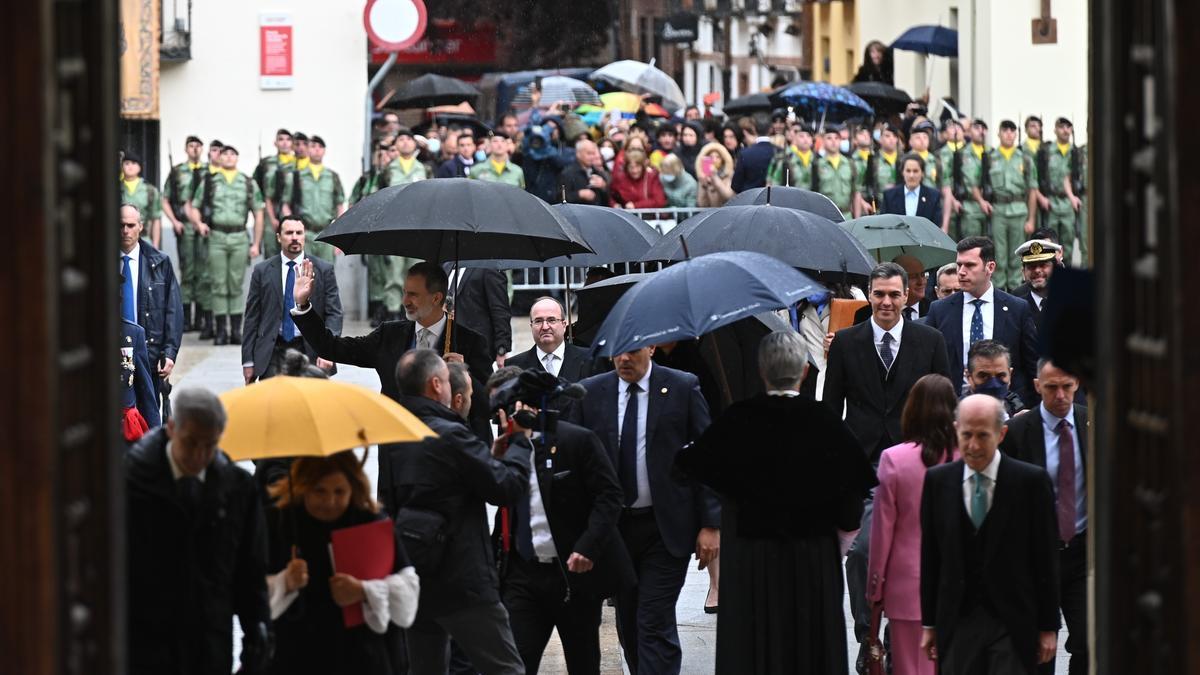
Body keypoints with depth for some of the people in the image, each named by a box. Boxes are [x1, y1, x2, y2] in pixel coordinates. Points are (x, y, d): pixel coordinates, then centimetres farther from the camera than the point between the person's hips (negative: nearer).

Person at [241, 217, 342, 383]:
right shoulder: (262, 271, 6)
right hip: (273, 352, 0)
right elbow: (252, 317, 7)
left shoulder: (323, 270, 4)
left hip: (309, 350, 0)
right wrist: (248, 360, 1)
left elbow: (334, 313, 0)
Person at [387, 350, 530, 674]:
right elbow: (507, 487, -15)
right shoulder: (449, 435, -17)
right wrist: (519, 441, 3)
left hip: (414, 581, 8)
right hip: (462, 582, -7)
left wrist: (492, 456, 13)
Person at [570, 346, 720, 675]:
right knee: (628, 623, 12)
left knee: (654, 623, -10)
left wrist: (711, 524, -8)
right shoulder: (589, 392, 3)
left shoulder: (684, 388, -5)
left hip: (666, 526, -4)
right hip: (613, 523, 4)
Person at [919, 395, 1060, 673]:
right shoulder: (937, 480, 5)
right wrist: (929, 623, 8)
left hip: (1012, 625, -3)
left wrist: (1049, 627, -1)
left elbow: (1047, 558, -1)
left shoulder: (1031, 481, -3)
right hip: (958, 623, 3)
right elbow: (929, 557, 9)